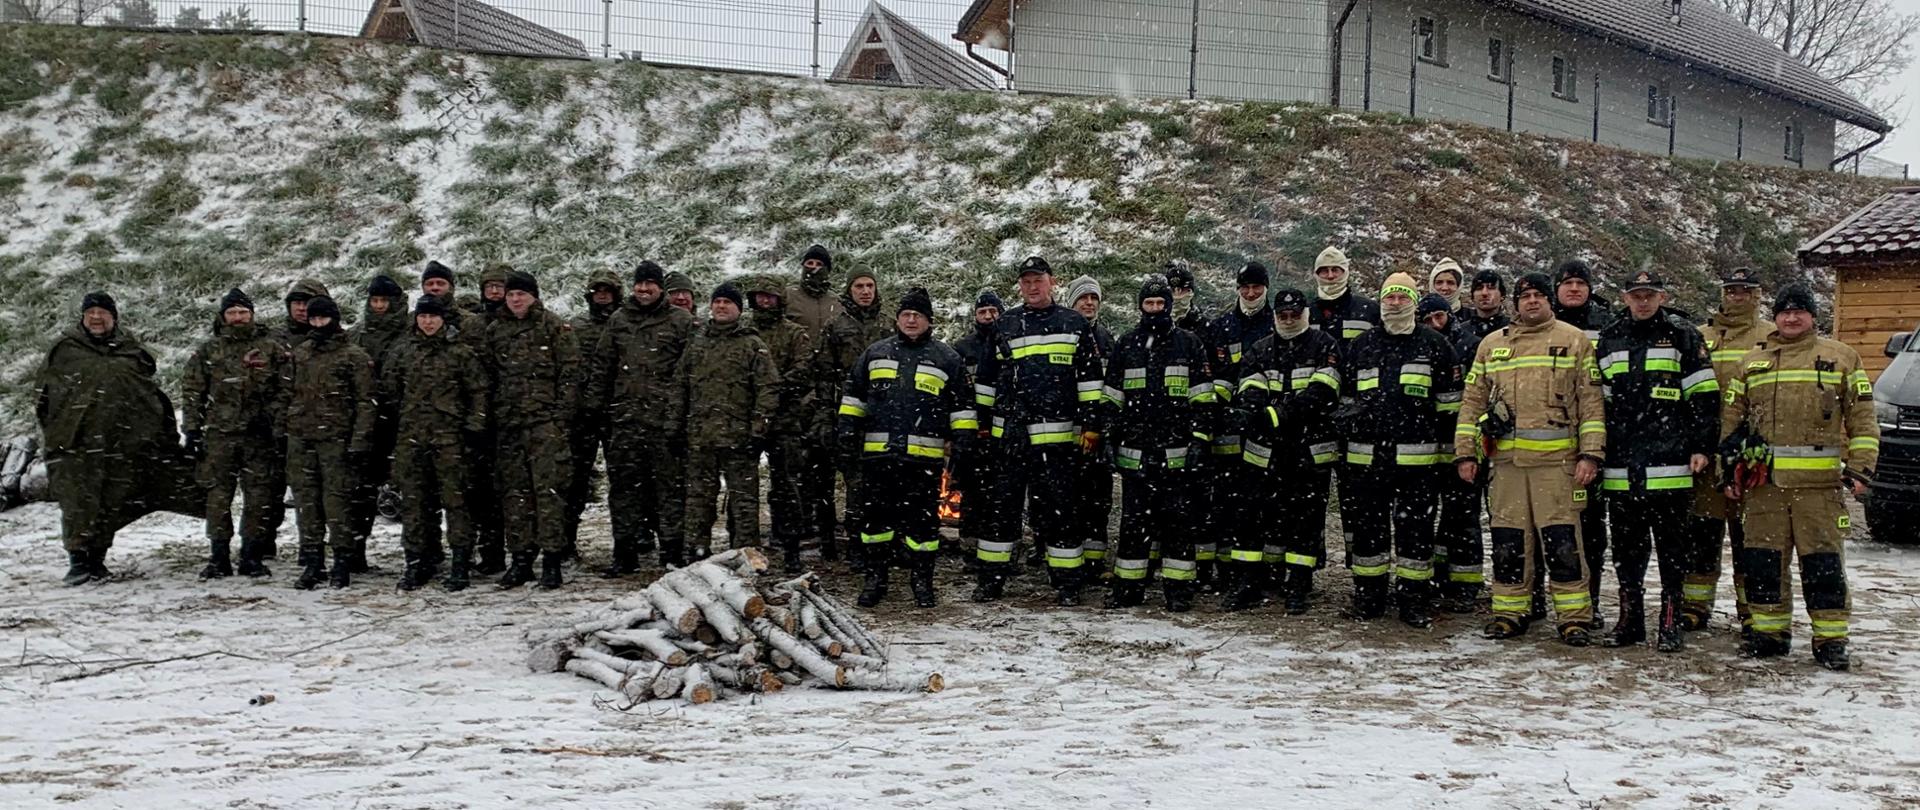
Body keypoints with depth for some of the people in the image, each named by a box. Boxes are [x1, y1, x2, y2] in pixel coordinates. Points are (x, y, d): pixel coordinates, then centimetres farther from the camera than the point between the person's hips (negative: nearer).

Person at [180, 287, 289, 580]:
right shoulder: (206, 351, 9)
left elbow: (283, 392, 3)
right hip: (219, 435, 1)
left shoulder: (271, 349, 6)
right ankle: (218, 558, 10)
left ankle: (251, 556, 12)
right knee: (218, 497, 2)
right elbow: (191, 392, 9)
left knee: (259, 498, 2)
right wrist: (191, 430, 1)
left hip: (259, 436, 0)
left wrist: (280, 430, -4)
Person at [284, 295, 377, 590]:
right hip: (301, 439, 6)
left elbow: (365, 402, -6)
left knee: (337, 501, -6)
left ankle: (342, 563, 2)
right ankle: (312, 563, 14)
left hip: (336, 439, -5)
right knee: (306, 501, 7)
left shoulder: (354, 356, -2)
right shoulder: (299, 353, 16)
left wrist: (359, 442, -13)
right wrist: (283, 432, 14)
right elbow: (290, 394, 22)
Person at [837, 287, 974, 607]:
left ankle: (922, 581, 13)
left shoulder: (947, 359, 8)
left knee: (923, 518, 2)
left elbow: (962, 404, 8)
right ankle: (875, 578, 17)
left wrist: (963, 440, 1)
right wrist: (848, 429, 12)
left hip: (925, 457, -2)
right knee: (876, 515, 6)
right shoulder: (875, 354, 14)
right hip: (878, 452, 2)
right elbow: (853, 394, 20)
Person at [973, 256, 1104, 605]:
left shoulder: (1075, 325, 7)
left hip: (1055, 435, -2)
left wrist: (1091, 424, 0)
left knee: (1056, 508, 0)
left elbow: (1089, 378, 6)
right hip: (1007, 434, 2)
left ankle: (1067, 582, 7)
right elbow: (986, 379, 16)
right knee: (1003, 505, 6)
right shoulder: (1004, 326, 11)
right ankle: (991, 578, 13)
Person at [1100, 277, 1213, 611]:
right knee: (1134, 520, 6)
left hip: (1177, 452, -2)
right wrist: (1109, 439, 8)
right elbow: (1111, 398, 15)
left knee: (1176, 520, 1)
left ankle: (1178, 587, 6)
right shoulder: (1125, 346, 12)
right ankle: (1129, 586, 11)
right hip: (1134, 451, 2)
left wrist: (1199, 439, -6)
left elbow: (1203, 398, 2)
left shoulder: (1189, 344, 5)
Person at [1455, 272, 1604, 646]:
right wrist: (1465, 453, 8)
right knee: (1507, 540, 6)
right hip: (1506, 460, 3)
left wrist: (1591, 454, -6)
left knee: (1562, 539, -5)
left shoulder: (1574, 340, 7)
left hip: (1557, 460, -3)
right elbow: (1472, 401, 16)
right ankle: (1510, 612, 16)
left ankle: (1574, 616, 3)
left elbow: (1592, 400, 2)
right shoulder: (1492, 344, 15)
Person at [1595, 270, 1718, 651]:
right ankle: (1630, 620, 17)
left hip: (1669, 464, -4)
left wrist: (1701, 445, -6)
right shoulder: (1610, 339, 14)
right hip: (1620, 467, 4)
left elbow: (1705, 395, 0)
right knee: (1627, 548, 9)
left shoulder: (1682, 336, 3)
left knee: (1672, 547, 2)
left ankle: (1671, 623, 9)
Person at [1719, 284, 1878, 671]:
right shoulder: (1751, 363, 15)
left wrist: (1860, 467, -2)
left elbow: (1862, 417, 7)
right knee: (1763, 561, 4)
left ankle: (1831, 639, 5)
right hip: (1763, 482, 2)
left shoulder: (1840, 356, 9)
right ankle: (1770, 632, 15)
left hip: (1819, 483, -2)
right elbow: (1731, 421, 16)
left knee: (1824, 564, -2)